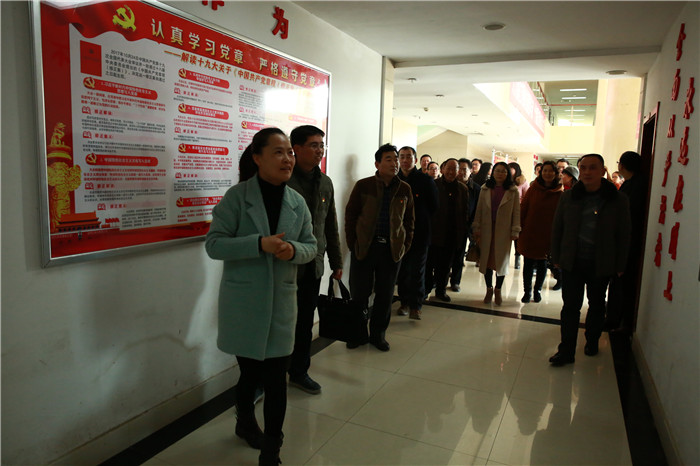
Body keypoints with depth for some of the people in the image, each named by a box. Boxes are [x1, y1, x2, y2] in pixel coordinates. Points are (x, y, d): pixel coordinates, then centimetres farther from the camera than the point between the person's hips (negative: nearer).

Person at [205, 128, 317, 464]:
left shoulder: (297, 202, 1)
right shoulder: (237, 197, -10)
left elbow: (311, 246, 7)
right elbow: (214, 244, -13)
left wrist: (294, 250, -17)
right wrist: (260, 244, -26)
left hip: (282, 301, 3)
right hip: (243, 302, -2)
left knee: (276, 378, 4)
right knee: (251, 372, 14)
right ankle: (245, 421, 47)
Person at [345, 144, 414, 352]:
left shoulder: (404, 189, 7)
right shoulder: (363, 186, -1)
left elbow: (409, 220, 13)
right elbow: (350, 215, 2)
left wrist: (405, 245, 5)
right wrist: (352, 243, -2)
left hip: (392, 249, 2)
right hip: (364, 247, -2)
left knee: (385, 295, 10)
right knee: (359, 293, 5)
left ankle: (378, 334, 26)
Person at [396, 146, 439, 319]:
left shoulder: (426, 180, -1)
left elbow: (433, 207, 4)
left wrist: (423, 224, 2)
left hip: (419, 233, -2)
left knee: (417, 271, -2)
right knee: (402, 269, 9)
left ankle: (415, 306, 5)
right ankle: (404, 302, 21)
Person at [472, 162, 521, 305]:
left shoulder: (513, 191, 1)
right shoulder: (485, 189, 5)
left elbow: (516, 211, -1)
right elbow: (479, 209, 6)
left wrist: (515, 231, -6)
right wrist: (476, 228, 1)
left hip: (504, 231, -1)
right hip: (486, 230, 1)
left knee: (501, 260, 5)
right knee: (487, 259, 5)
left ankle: (498, 290, 21)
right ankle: (489, 289, 21)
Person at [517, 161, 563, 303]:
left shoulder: (560, 193, -3)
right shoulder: (534, 188, -2)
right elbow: (523, 208, 0)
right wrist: (521, 227, -5)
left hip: (547, 234, 0)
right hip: (529, 232, 0)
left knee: (542, 263, 13)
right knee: (528, 263, 5)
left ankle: (537, 291, 29)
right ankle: (527, 292, 18)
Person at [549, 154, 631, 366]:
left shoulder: (618, 200, -4)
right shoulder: (568, 197, 1)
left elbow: (624, 235, -1)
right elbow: (557, 229, 7)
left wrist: (620, 265, -2)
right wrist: (557, 258, 4)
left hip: (601, 265, 0)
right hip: (572, 262, 1)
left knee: (596, 305, 17)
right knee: (570, 306, 0)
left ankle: (592, 341, 37)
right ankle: (566, 351, 7)